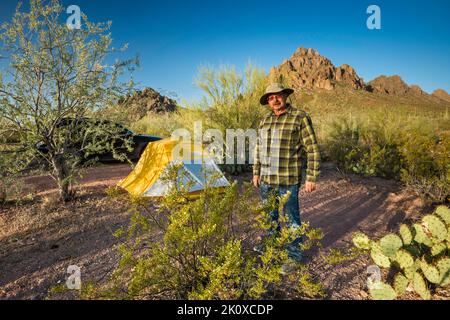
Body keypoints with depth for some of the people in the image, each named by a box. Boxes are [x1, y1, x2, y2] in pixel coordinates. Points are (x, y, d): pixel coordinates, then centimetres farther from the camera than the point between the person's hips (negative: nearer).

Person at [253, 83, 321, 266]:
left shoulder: (300, 117, -10)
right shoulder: (266, 120, 8)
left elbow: (313, 150, -10)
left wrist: (311, 178, -12)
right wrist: (256, 172, 14)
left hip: (288, 179, -6)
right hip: (266, 179, 6)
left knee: (292, 218, 6)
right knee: (269, 215, 20)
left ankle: (294, 255, 23)